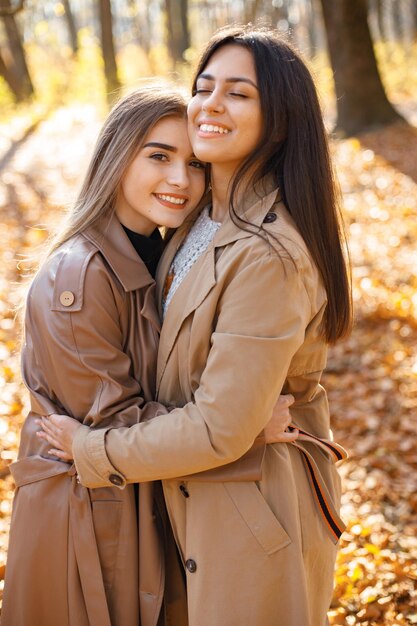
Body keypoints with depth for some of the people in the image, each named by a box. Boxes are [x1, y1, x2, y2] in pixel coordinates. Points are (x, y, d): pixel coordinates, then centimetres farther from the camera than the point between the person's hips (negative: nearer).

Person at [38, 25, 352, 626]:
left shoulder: (267, 256, -30)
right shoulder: (204, 217, -1)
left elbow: (221, 430, -26)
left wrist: (93, 450, -14)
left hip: (254, 513, -8)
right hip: (199, 501, 9)